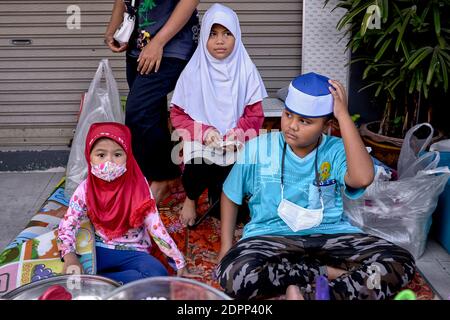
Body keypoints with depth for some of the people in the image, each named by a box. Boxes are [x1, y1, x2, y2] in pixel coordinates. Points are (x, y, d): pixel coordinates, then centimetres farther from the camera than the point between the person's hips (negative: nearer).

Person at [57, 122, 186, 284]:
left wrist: (180, 262, -9)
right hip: (98, 250, 0)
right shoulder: (85, 189, -7)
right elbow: (67, 225, -12)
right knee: (72, 273, -29)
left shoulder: (138, 185, -10)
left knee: (158, 275, -30)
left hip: (133, 251, 1)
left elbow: (155, 226, -8)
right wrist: (69, 256, -33)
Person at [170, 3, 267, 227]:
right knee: (201, 161, -29)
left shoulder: (246, 70, -5)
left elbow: (255, 115, -2)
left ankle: (216, 187, 22)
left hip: (234, 147, 0)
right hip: (201, 144, 1)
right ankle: (191, 198, 3)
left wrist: (236, 135, -20)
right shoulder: (194, 71, -6)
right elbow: (178, 115, -2)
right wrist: (205, 132, -18)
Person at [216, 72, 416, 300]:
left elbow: (362, 178, -28)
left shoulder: (335, 150, -6)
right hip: (271, 236, 0)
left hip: (330, 235, 1)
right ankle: (325, 271, -14)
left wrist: (343, 116, -23)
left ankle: (305, 293, -23)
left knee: (400, 263, -19)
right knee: (235, 275, -33)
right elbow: (230, 195, 10)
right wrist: (226, 245, 2)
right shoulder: (258, 149, -4)